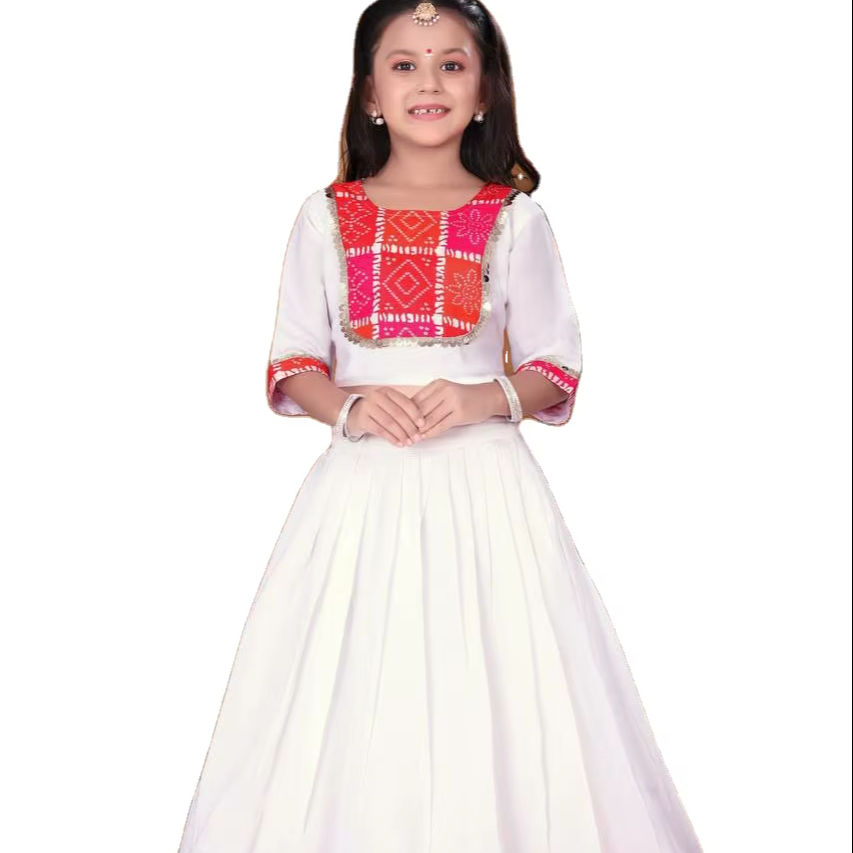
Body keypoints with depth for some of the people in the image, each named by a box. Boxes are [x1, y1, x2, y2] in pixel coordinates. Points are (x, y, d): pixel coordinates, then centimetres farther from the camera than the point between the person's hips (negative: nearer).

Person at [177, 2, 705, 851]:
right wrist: (347, 406, -12)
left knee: (494, 689, 0)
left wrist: (486, 398, -13)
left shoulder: (514, 218, 3)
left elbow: (555, 369, 6)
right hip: (363, 483, 1)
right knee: (348, 703, 2)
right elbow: (292, 364, 8)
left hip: (482, 482, -1)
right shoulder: (326, 216, 6)